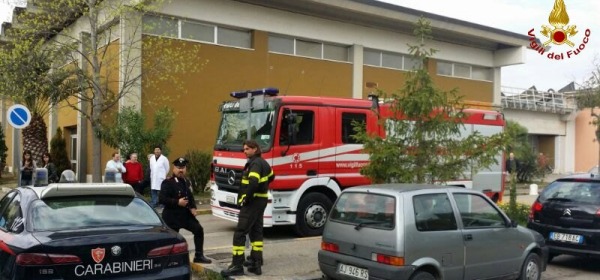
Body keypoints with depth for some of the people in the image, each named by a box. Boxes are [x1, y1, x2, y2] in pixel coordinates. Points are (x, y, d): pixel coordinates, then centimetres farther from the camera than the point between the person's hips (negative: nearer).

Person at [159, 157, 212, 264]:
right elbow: (161, 199, -21)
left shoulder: (187, 182, 12)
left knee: (198, 230, 2)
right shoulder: (168, 182, -12)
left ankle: (199, 256, 12)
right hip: (172, 216, -7)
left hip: (186, 214, 7)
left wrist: (193, 207, 4)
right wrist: (177, 202, -25)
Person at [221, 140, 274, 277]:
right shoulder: (263, 162, 15)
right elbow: (271, 176, 32)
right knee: (256, 231, 16)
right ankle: (256, 262, 20)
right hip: (261, 200, 11)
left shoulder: (255, 163, -16)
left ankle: (237, 265, -10)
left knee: (240, 233, -9)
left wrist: (246, 198, -22)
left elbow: (253, 182, -30)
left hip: (252, 202, -11)